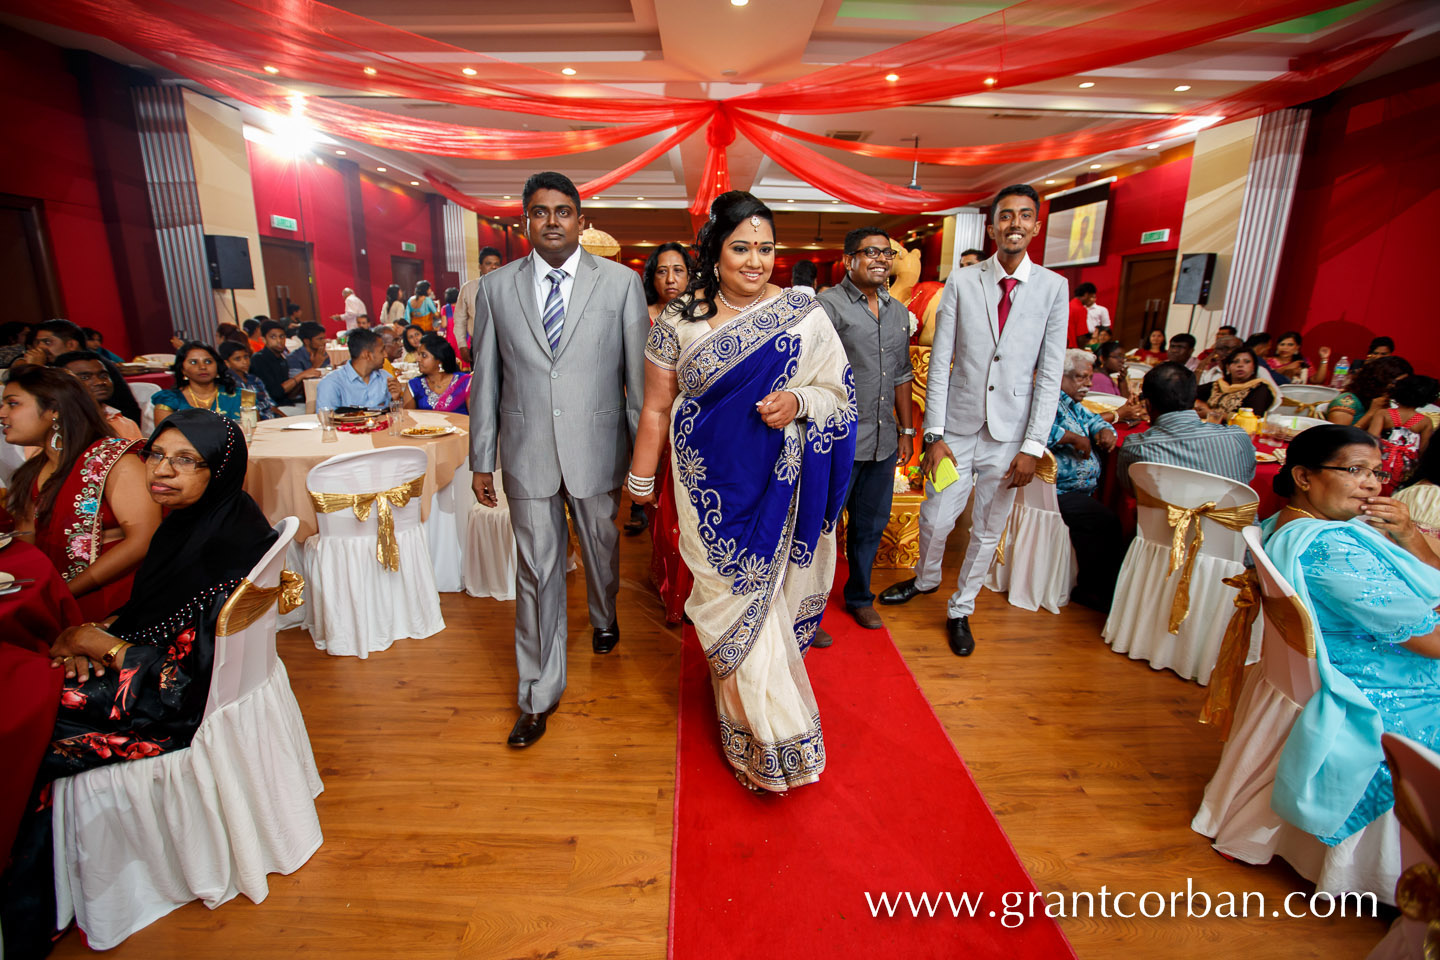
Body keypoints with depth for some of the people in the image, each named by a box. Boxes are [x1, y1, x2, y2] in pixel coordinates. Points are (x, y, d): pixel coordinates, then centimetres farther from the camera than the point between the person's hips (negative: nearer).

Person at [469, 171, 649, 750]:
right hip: (527, 452, 1)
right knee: (536, 570, 6)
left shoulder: (621, 283, -2)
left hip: (597, 447, 0)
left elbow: (640, 373, 0)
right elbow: (485, 379, 6)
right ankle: (539, 693, 22)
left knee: (601, 549, 19)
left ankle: (604, 619, 52)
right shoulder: (496, 288, 3)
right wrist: (481, 459, 6)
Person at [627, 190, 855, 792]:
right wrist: (641, 477, 10)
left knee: (762, 595, 8)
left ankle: (763, 730, 35)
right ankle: (773, 740, 24)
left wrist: (797, 402, -18)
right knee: (731, 601, 3)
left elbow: (839, 393, 3)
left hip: (775, 487, 0)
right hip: (710, 485, 0)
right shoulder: (679, 320, 1)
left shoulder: (803, 315, -1)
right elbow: (656, 407, 6)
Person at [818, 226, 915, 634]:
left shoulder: (899, 311, 14)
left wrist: (906, 429, 18)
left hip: (883, 441, 7)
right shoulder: (829, 305, -8)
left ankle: (859, 596, 39)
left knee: (871, 524, 18)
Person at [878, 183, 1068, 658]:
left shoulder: (1052, 287, 0)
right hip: (958, 428, 0)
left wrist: (1033, 446, -7)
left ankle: (960, 610, 33)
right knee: (935, 519, 8)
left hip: (1010, 436, 1)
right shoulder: (961, 282, -2)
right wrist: (934, 434, -8)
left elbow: (1050, 375, -2)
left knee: (987, 533, 11)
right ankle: (926, 579, 41)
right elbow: (939, 364, -3)